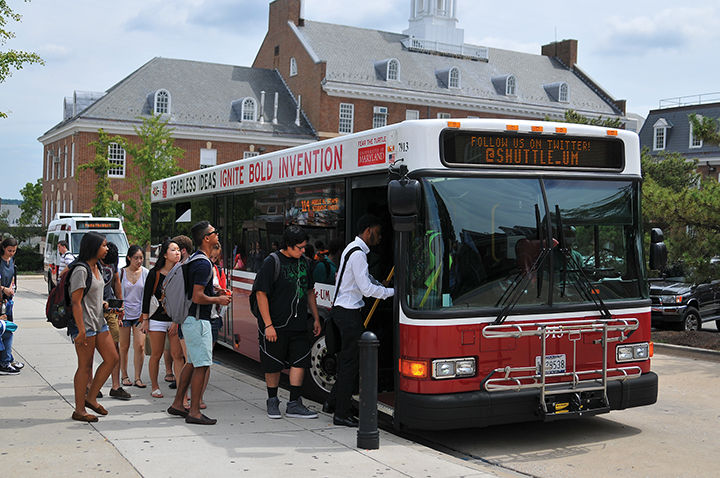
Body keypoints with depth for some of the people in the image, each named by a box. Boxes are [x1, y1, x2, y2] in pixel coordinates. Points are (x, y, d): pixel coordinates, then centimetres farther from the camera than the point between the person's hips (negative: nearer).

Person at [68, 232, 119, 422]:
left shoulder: (95, 268, 12)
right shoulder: (80, 270, -17)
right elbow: (76, 302, -19)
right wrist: (81, 330, -22)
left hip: (98, 321, 9)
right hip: (84, 323, -9)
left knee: (112, 358, 7)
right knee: (85, 366, -2)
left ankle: (91, 397, 17)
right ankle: (79, 410, 8)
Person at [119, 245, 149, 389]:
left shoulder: (145, 273, 3)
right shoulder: (121, 273, 1)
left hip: (140, 314, 1)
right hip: (124, 313, 0)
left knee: (140, 346, -6)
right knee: (124, 347, 5)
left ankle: (137, 378, 2)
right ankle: (125, 376, 19)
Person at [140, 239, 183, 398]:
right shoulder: (155, 273, -5)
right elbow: (147, 297, 0)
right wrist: (145, 320, -1)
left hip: (177, 319, 2)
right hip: (158, 319, -1)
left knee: (177, 355, -2)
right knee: (156, 355, 6)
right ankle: (154, 386, 21)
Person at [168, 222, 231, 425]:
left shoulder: (194, 260, 13)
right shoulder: (204, 264, -19)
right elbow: (197, 297, -24)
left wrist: (216, 294, 17)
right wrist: (218, 300, -9)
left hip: (190, 318, 11)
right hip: (197, 320, -11)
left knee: (192, 362, 17)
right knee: (202, 365, -6)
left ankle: (177, 404, 24)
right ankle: (194, 412, -3)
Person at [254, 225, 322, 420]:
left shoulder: (303, 262, 9)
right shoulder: (272, 262, -11)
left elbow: (309, 291, 19)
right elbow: (261, 294, -13)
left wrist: (316, 318, 17)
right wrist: (268, 325, -16)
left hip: (298, 324, 5)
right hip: (275, 325, -5)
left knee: (300, 360, 0)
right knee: (273, 365, 6)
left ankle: (294, 404, 7)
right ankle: (272, 402, 22)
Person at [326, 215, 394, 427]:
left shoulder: (352, 249, 16)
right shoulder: (358, 254, -17)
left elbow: (367, 279, 27)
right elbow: (367, 288, -20)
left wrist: (384, 287, 13)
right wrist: (392, 292, -11)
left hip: (342, 309, 10)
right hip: (348, 312, -10)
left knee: (347, 360, 17)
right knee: (350, 362, -4)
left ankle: (332, 402, 26)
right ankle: (341, 413, 2)